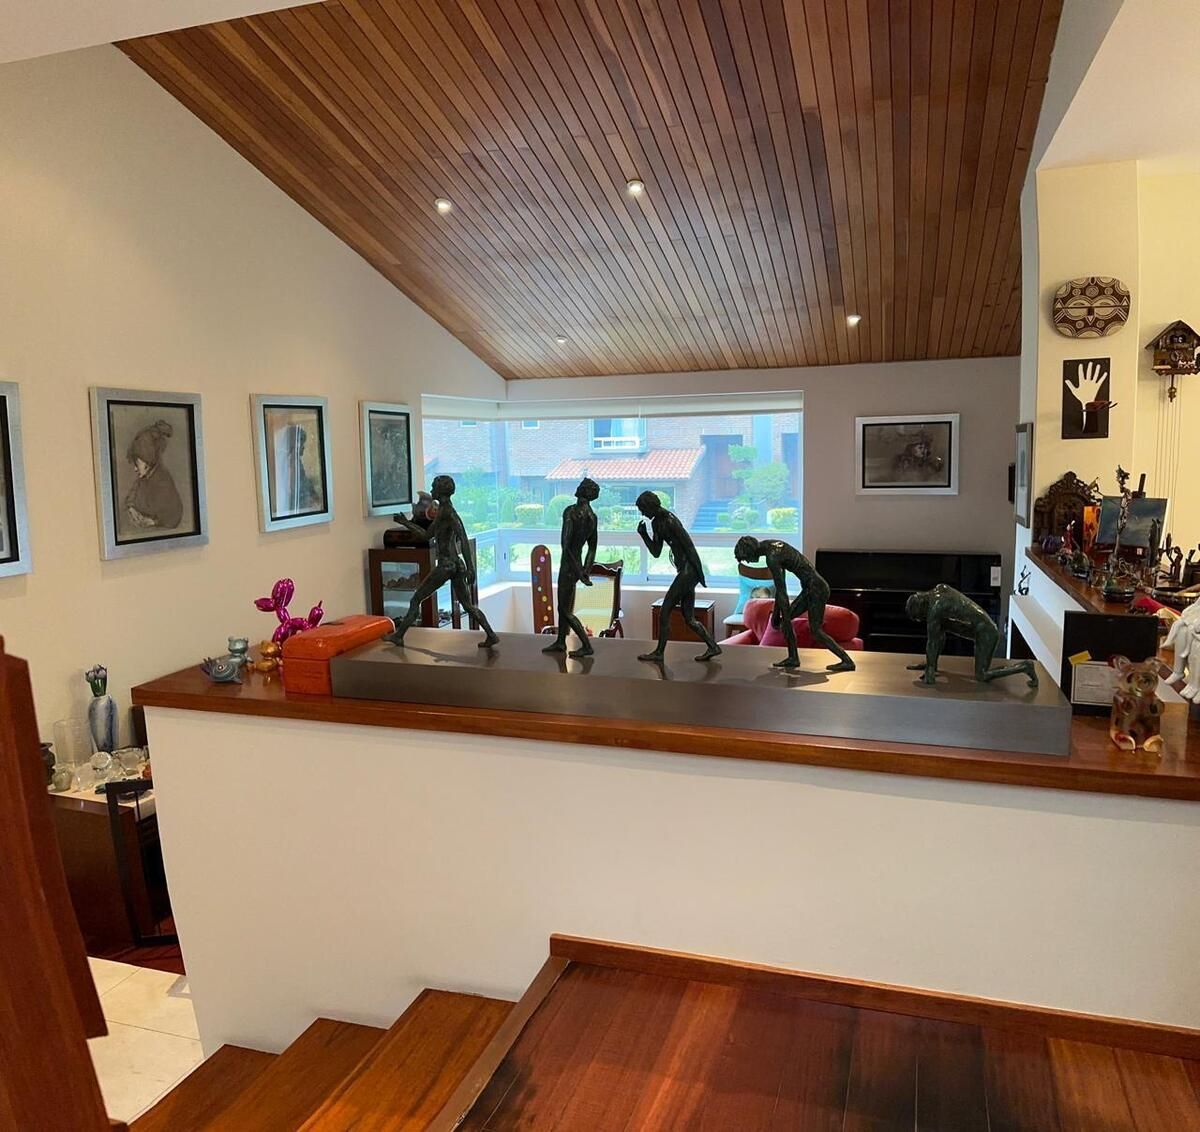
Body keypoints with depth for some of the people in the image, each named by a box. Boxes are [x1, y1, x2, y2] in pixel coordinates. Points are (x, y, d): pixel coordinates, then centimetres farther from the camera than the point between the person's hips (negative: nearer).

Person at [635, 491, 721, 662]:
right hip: (684, 571, 10)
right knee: (689, 619, 10)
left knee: (665, 610, -2)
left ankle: (659, 652, 7)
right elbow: (656, 552, 16)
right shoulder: (657, 523, 13)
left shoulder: (669, 521, -15)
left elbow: (689, 545, -19)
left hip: (689, 570, -10)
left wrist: (698, 572, -21)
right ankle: (713, 647, 14)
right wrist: (643, 534, 5)